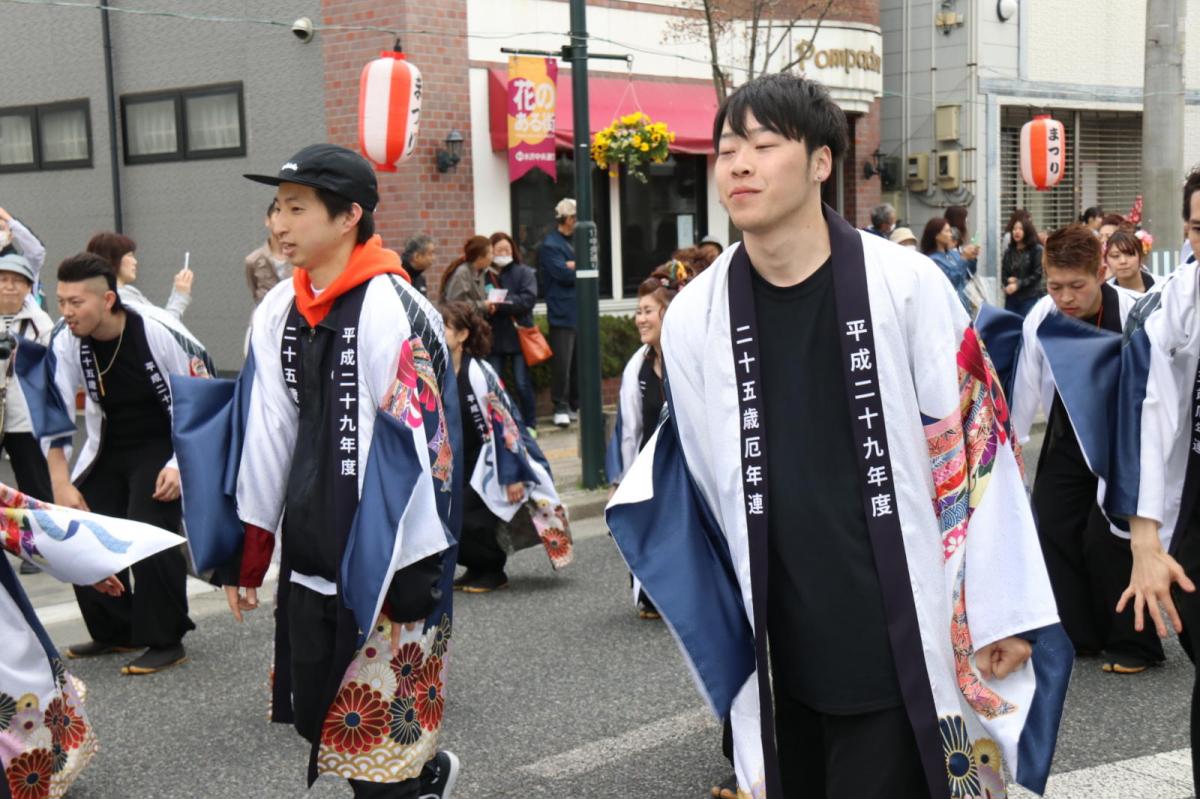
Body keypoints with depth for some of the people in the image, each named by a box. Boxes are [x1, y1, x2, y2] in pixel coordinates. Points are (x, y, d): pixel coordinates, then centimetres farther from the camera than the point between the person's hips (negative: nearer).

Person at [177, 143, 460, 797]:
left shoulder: (391, 311, -15)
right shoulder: (279, 313, 7)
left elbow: (417, 449, -16)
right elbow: (266, 438, 11)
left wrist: (404, 582, -16)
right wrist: (248, 558, 12)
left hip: (385, 563, -7)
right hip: (307, 558, 7)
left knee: (378, 731, 0)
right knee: (316, 715, 14)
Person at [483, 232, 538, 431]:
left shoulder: (524, 273, 2)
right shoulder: (484, 275, 3)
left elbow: (528, 299, -12)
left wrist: (499, 304, -19)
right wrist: (486, 307, -23)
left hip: (518, 337, -1)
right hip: (494, 338, 1)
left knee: (523, 384, 4)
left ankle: (529, 425, 16)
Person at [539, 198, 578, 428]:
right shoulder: (550, 245, -7)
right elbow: (565, 274, -18)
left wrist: (574, 266, -11)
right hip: (563, 314, -7)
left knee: (580, 363, 10)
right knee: (562, 363, -6)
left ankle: (577, 406, 18)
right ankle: (561, 407, 1)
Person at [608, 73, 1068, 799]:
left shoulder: (907, 287, -8)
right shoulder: (695, 316, 0)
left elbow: (977, 451, -5)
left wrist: (1001, 609, -4)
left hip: (900, 641, -3)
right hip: (777, 648, 3)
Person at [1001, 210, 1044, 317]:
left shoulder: (1037, 249, -4)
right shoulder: (1009, 251, 11)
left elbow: (1037, 275, -8)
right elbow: (1003, 274, 11)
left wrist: (1018, 284, -16)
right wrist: (1009, 280, -12)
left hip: (1030, 298, -4)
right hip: (1011, 298, 5)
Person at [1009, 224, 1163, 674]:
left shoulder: (1133, 317, -25)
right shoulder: (1041, 317, -13)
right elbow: (1025, 382, -7)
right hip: (1066, 443, 5)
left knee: (1108, 538, -10)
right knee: (1052, 528, 5)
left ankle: (1133, 643, 8)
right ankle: (1077, 635, 21)